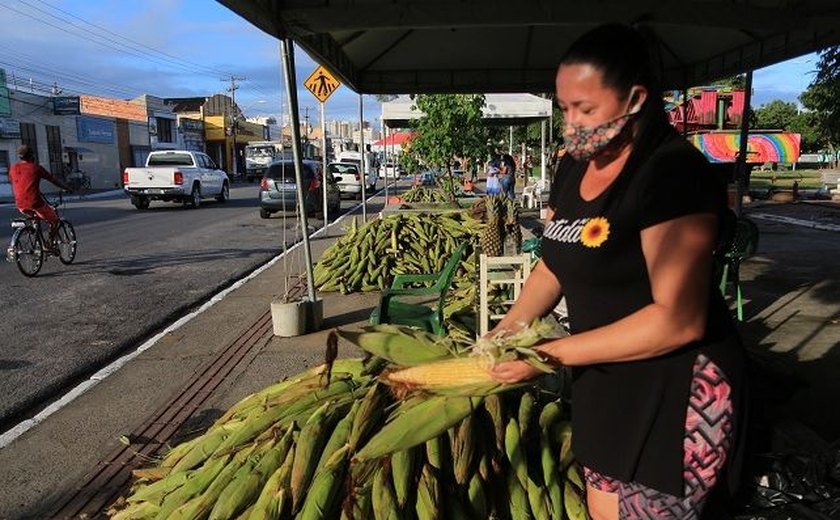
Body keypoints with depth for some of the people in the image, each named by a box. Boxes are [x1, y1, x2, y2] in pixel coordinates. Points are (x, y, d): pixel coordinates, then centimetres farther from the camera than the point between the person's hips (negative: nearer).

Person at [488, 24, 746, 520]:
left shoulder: (675, 171, -21)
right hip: (604, 384, 7)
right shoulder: (574, 166, 4)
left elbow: (679, 319, -26)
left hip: (673, 396, -7)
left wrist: (550, 353, -23)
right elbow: (556, 263, 12)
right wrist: (505, 333, -2)